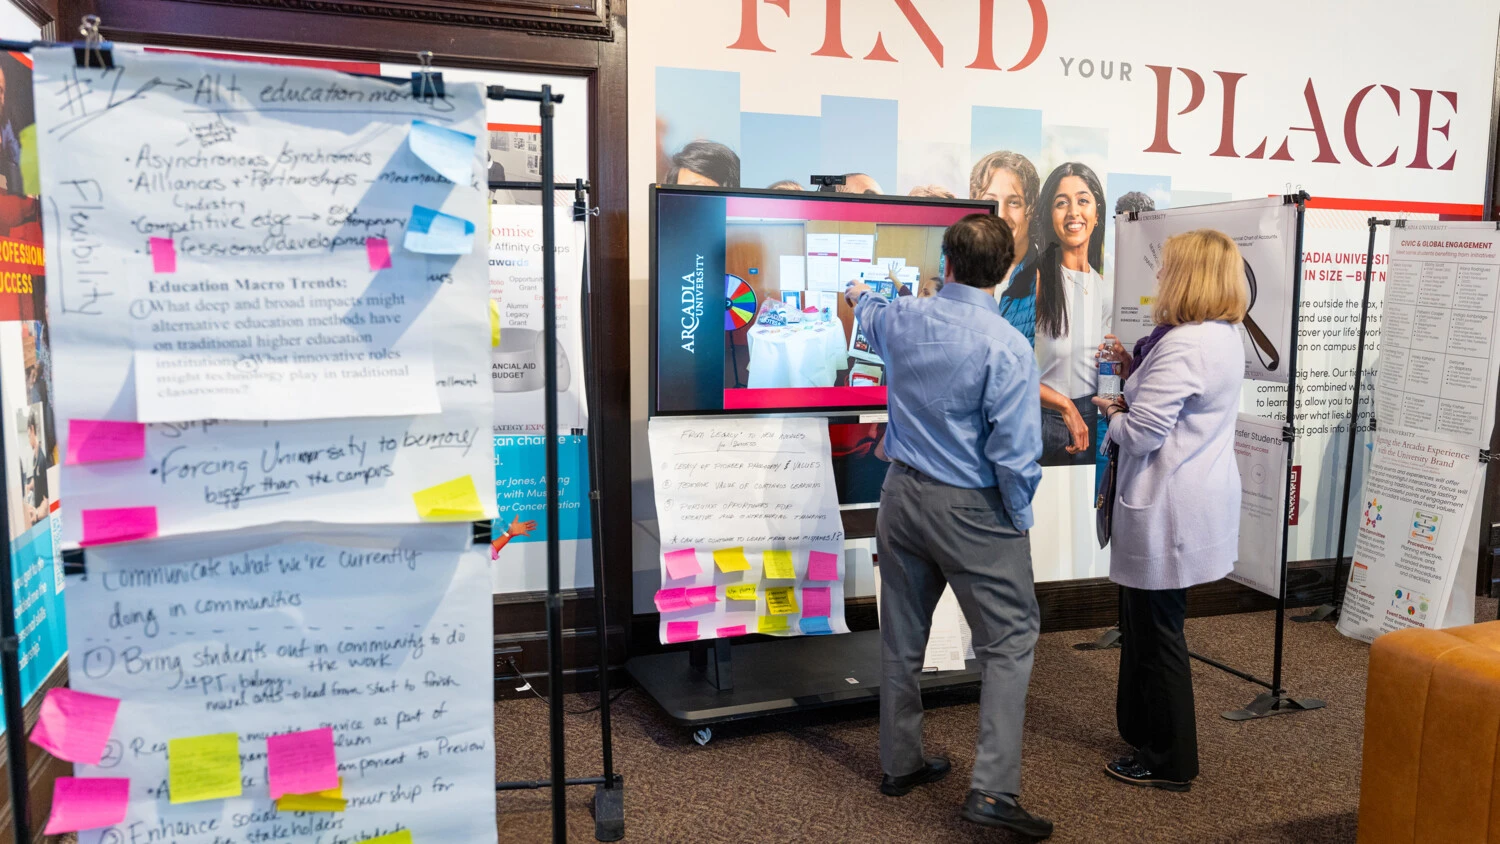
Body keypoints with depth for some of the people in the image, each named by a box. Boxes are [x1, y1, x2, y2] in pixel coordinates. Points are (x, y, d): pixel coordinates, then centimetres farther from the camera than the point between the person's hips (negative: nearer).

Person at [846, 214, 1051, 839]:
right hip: (971, 509, -6)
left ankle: (899, 763, 31)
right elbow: (1016, 452, -19)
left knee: (901, 636, 16)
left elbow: (872, 318, 26)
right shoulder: (1006, 346, -19)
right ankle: (992, 789, -2)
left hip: (902, 495, 6)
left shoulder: (903, 318, -1)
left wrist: (860, 296, 50)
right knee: (1009, 640, 3)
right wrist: (1020, 519, -2)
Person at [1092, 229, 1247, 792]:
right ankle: (1145, 732, 36)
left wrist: (1111, 411, -3)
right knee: (1144, 623, 22)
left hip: (1168, 511, -10)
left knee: (1157, 633, 4)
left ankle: (1169, 763, 19)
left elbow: (1139, 434, -23)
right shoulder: (1226, 336, 9)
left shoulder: (1182, 347, -23)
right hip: (1202, 498, 10)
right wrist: (1136, 367, 8)